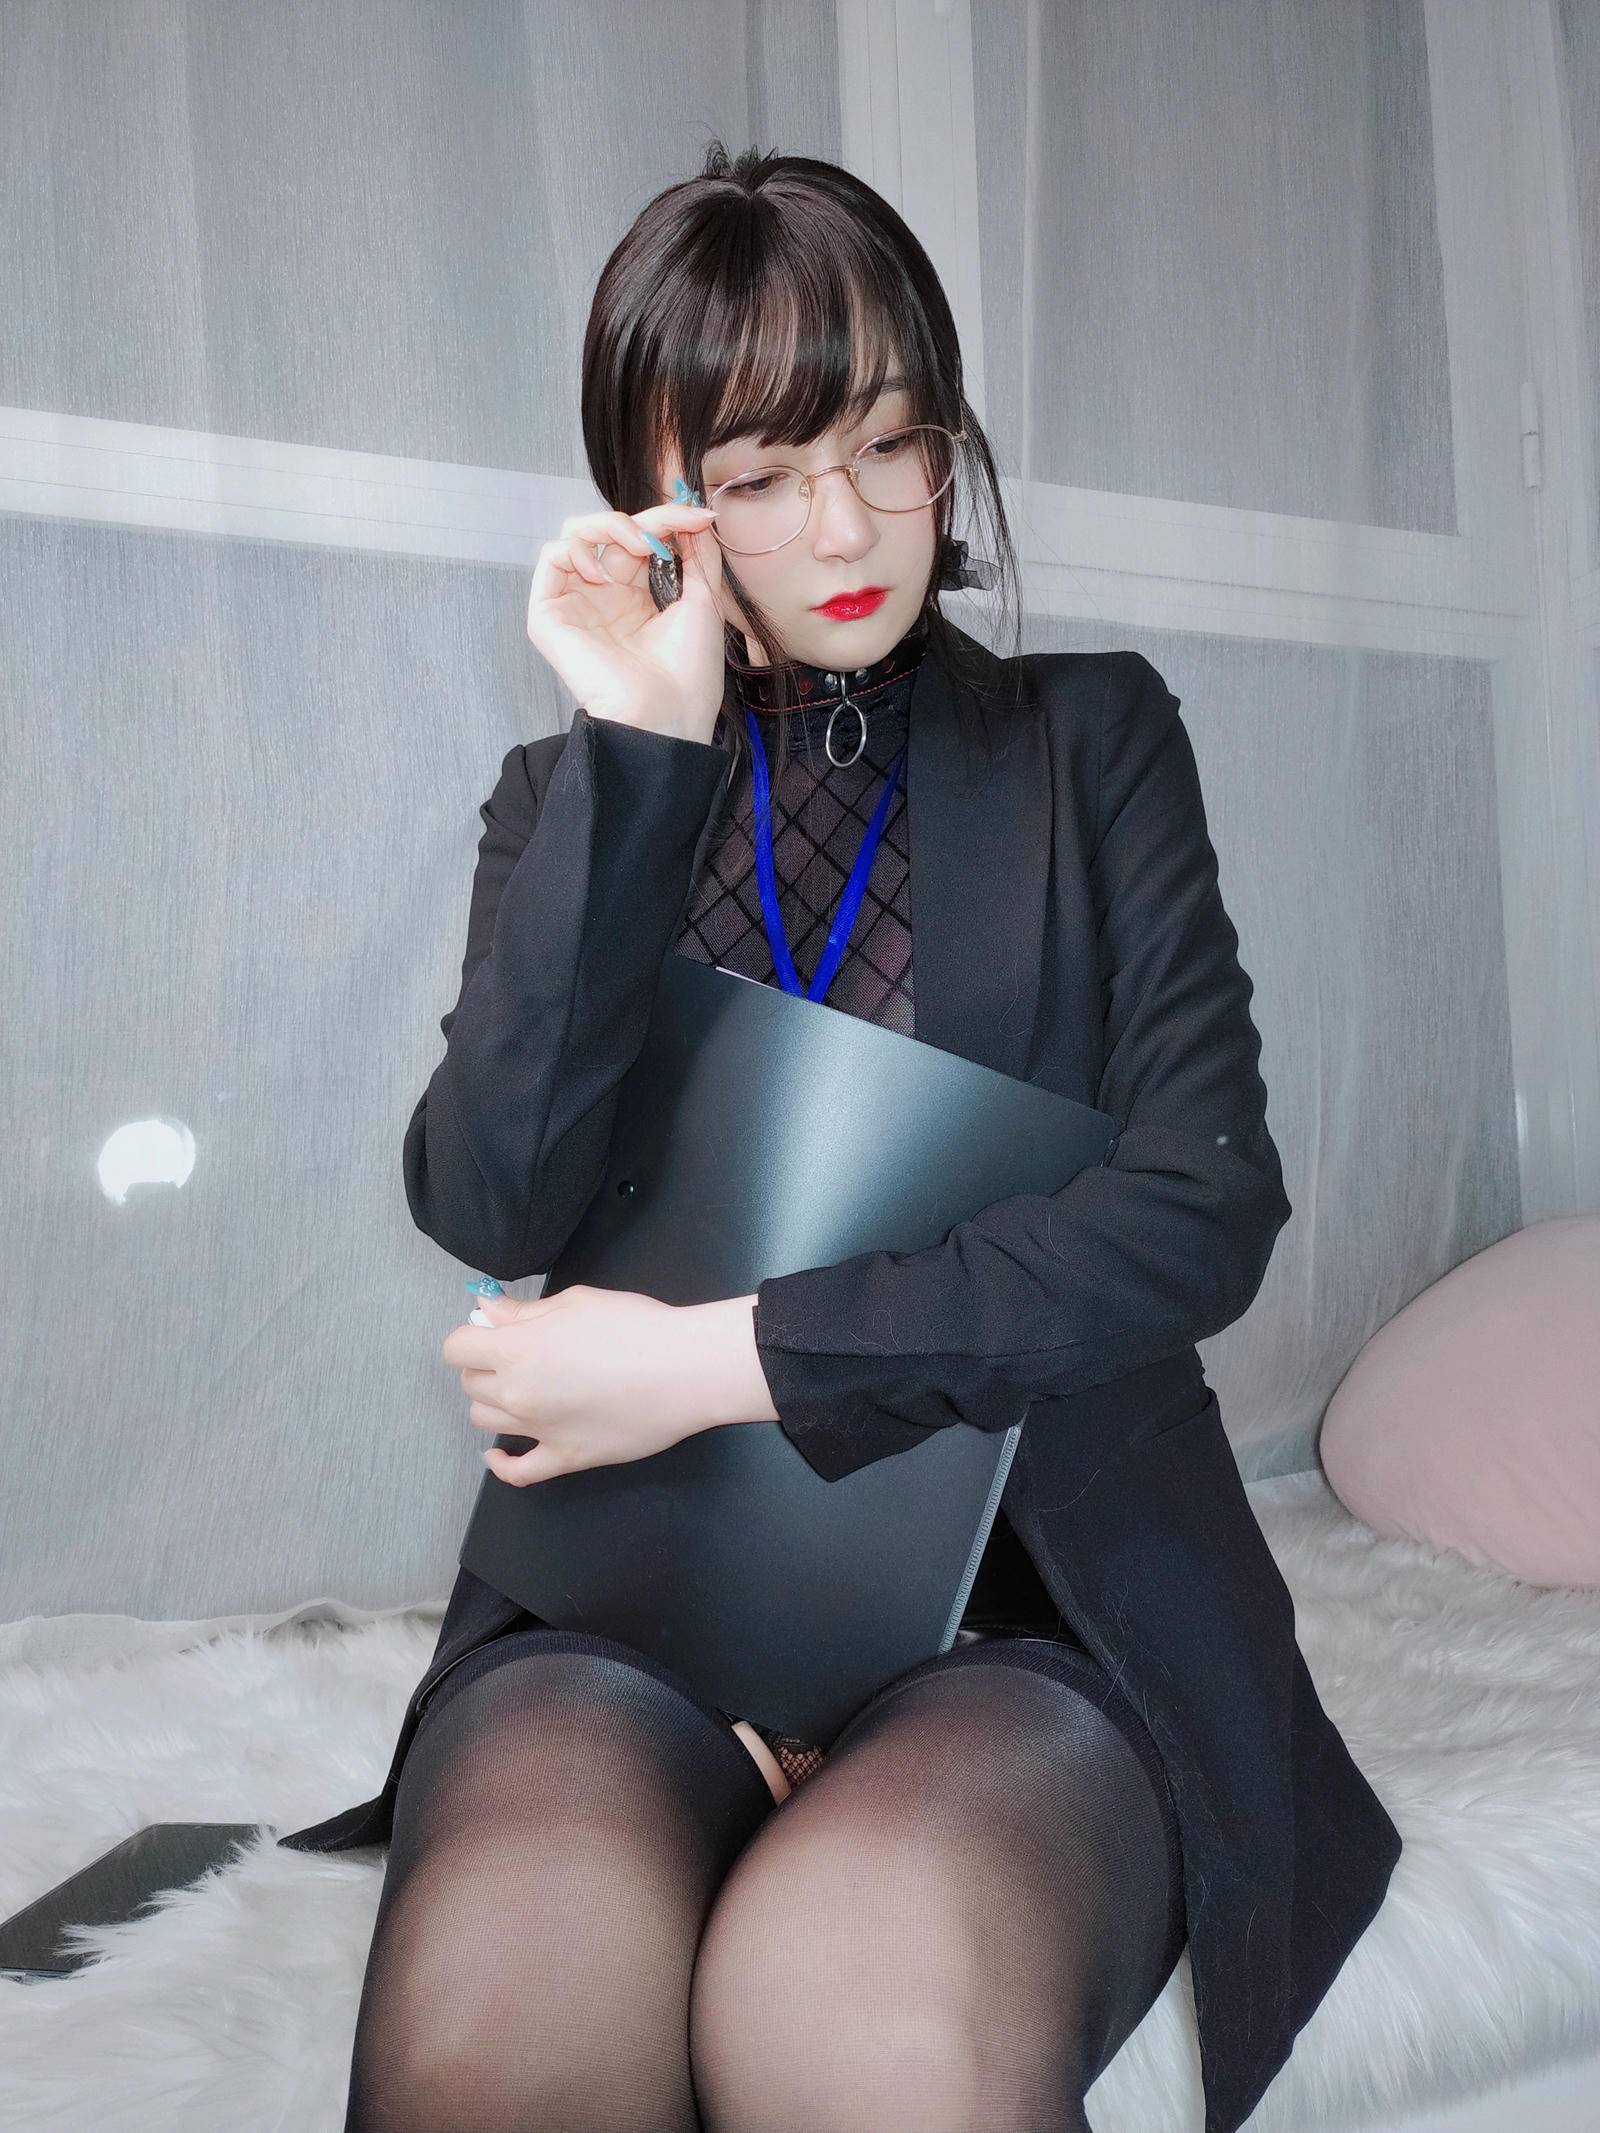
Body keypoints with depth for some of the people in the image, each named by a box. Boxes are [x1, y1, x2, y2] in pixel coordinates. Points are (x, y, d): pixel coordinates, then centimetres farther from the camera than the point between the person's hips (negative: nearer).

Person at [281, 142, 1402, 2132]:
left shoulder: (1090, 736, 8)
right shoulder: (571, 791, 12)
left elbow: (1204, 1203, -5)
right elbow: (488, 1202, -5)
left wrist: (723, 1358, -12)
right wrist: (639, 752, -9)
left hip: (1039, 1593, -1)